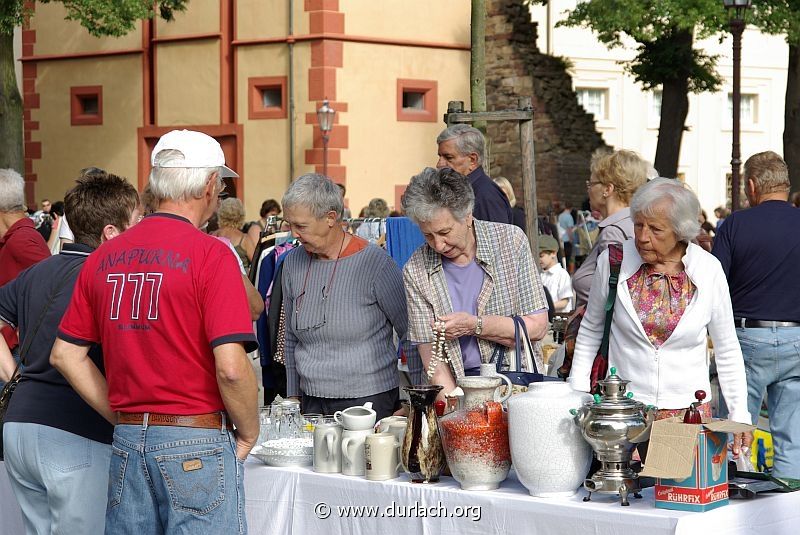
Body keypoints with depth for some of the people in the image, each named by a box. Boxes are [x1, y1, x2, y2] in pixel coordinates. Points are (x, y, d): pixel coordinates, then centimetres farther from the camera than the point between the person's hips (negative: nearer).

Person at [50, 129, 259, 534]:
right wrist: (248, 434, -3)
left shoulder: (104, 256, 7)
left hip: (127, 441, 6)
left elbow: (64, 354, 11)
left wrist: (123, 416, 14)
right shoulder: (210, 253, -11)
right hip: (197, 443, -6)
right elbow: (230, 367, -18)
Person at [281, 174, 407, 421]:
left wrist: (406, 404, -5)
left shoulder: (375, 263, -10)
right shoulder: (294, 262, 6)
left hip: (370, 400, -5)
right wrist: (293, 399, 15)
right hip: (312, 403, 5)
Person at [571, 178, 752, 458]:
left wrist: (740, 414, 4)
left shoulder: (709, 270, -3)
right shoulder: (613, 261, -4)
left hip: (688, 409, 0)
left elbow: (727, 350, 7)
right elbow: (590, 332, 10)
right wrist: (577, 396, 5)